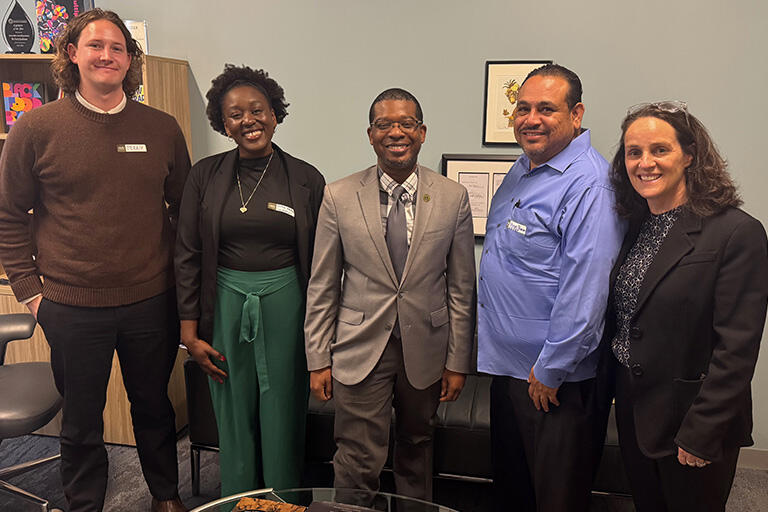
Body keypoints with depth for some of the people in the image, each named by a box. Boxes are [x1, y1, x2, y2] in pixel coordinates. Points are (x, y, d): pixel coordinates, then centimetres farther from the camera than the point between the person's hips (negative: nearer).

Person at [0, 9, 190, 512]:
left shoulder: (162, 128, 1)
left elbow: (184, 208, 9)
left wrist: (181, 278, 5)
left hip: (152, 302, 2)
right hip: (73, 308, -1)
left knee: (155, 407, 19)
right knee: (82, 422, 15)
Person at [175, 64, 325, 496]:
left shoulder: (307, 180, -2)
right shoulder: (206, 176, 0)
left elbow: (318, 262, 2)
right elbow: (188, 256, 2)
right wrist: (191, 334, -1)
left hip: (285, 306, -1)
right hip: (226, 306, 1)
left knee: (283, 417, 9)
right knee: (234, 416, 13)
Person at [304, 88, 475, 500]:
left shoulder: (453, 197, -3)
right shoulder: (339, 197, -4)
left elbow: (462, 288, 0)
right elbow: (322, 288, -1)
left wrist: (457, 361, 1)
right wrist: (318, 360, -1)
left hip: (425, 351, 2)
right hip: (361, 349, -1)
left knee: (417, 450, 20)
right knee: (358, 463, 2)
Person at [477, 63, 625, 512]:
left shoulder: (590, 183, -20)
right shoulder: (522, 171, 9)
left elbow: (585, 289, -25)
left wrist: (551, 370, -19)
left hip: (556, 378, -8)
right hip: (507, 365, 8)